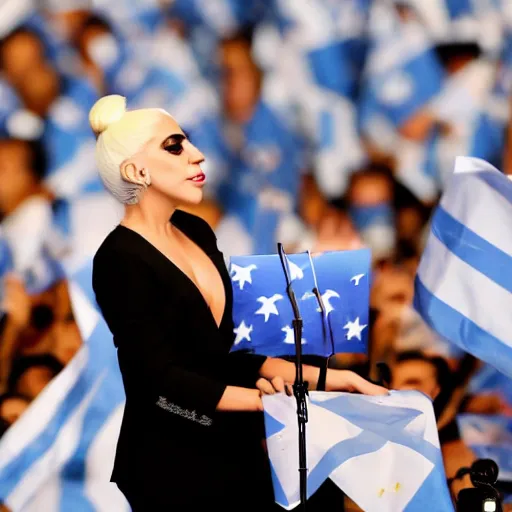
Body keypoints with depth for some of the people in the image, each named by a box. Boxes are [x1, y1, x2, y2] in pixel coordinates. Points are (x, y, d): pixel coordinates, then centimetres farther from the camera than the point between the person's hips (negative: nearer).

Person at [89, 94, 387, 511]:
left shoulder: (196, 232, 10)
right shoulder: (120, 261, -13)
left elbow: (229, 352, 11)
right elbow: (164, 381, -18)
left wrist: (325, 378, 2)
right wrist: (277, 401, -19)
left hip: (235, 451, 7)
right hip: (175, 471, -7)